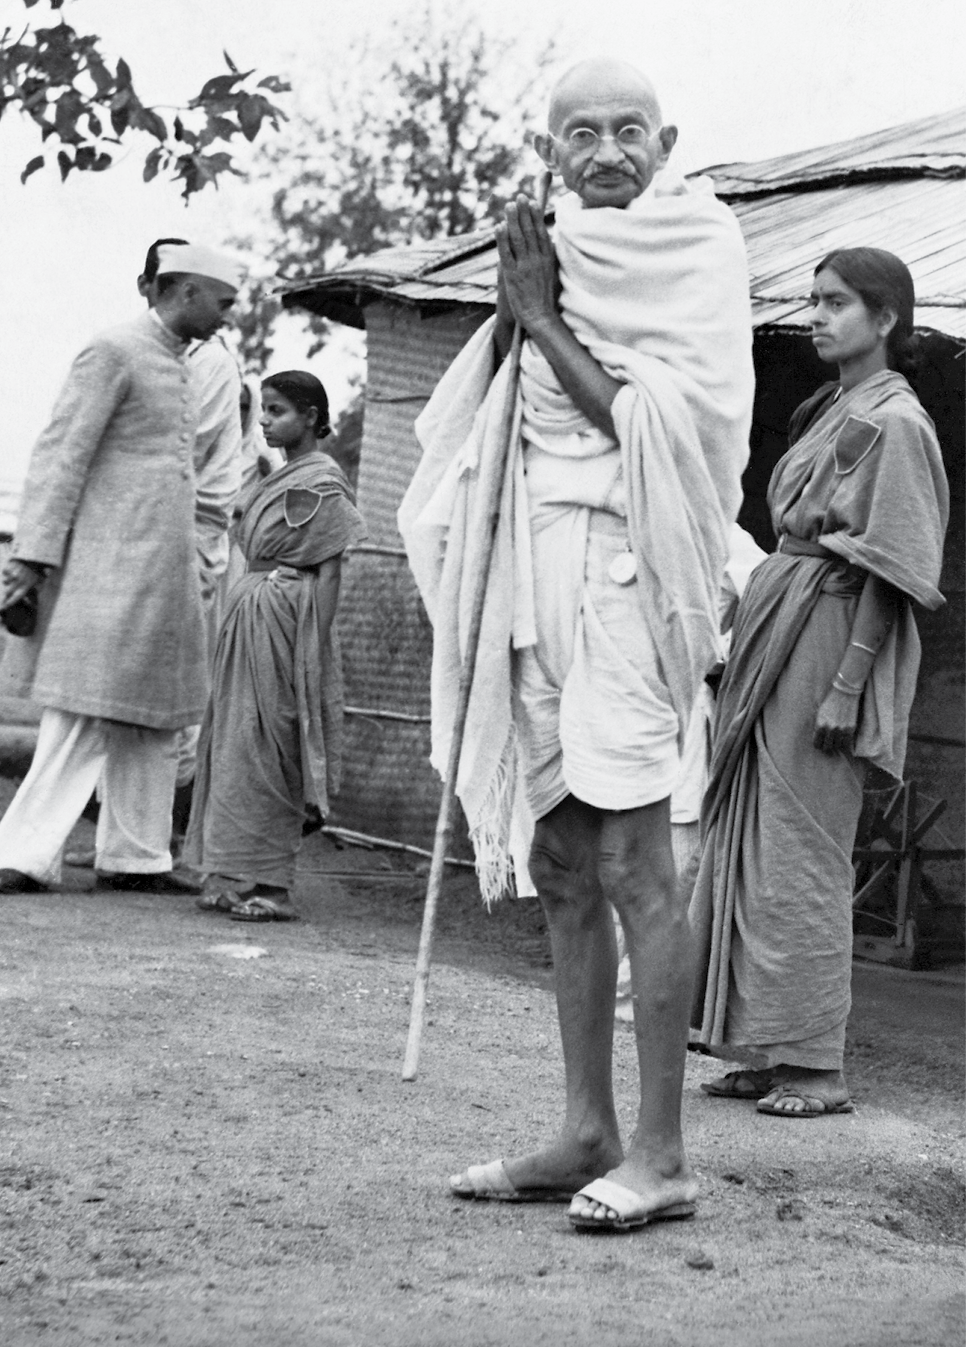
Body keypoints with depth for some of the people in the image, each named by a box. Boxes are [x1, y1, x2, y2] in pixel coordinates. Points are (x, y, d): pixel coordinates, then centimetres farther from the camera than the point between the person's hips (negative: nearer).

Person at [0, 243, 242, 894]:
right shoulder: (114, 352, -9)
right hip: (109, 567, -9)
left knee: (156, 721, 10)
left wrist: (193, 567, 20)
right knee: (86, 718, -12)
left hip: (163, 572, 9)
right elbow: (62, 453, -13)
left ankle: (135, 856, 15)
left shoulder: (180, 369, 19)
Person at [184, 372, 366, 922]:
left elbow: (329, 571, -12)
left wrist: (317, 649, -16)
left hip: (288, 617, -9)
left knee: (266, 749, -7)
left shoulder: (321, 481, -9)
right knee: (239, 742, 9)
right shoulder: (280, 478, 16)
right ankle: (240, 880, 14)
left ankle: (271, 886, -2)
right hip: (253, 611, 9)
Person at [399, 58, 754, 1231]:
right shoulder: (553, 257, 16)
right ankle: (587, 1134, 15)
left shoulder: (695, 253, -3)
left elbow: (665, 424, -14)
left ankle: (661, 1153, -8)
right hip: (535, 571, 7)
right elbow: (475, 427, 17)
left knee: (630, 860, -11)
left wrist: (545, 319, -10)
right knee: (561, 867, 8)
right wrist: (512, 311, 2)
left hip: (623, 572, -7)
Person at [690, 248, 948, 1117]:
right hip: (776, 629, 9)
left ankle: (816, 1067, 1)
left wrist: (848, 683, -19)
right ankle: (767, 1052, 16)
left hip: (832, 632, -9)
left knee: (802, 850, -6)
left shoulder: (896, 424, -10)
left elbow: (890, 572, -15)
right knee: (751, 842, 10)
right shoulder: (829, 411, 16)